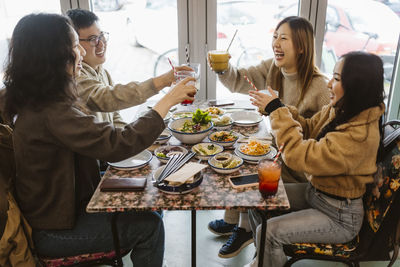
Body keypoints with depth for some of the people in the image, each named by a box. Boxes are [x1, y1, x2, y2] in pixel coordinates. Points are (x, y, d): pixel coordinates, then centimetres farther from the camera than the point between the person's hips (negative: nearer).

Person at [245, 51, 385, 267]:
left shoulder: (360, 135, -31)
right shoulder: (338, 111, -5)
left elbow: (299, 156, -33)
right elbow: (308, 129, 11)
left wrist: (277, 111, -25)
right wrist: (278, 109, -5)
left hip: (339, 216, -9)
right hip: (315, 191, 9)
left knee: (268, 232, -19)